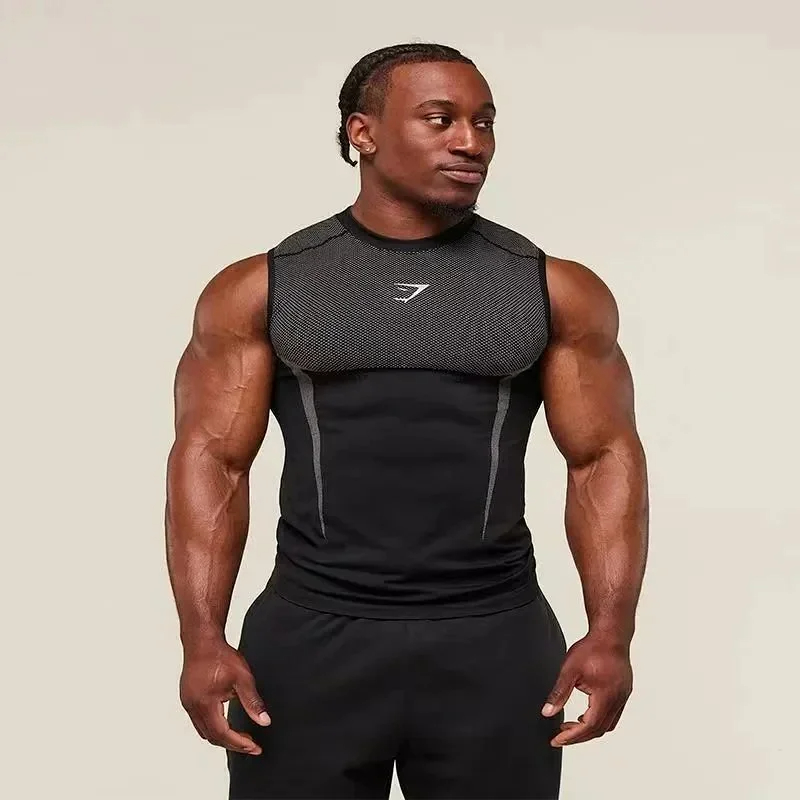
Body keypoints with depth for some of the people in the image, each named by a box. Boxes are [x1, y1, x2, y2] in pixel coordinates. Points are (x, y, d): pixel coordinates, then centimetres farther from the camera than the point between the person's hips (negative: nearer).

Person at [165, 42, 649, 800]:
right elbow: (210, 458, -1)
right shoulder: (259, 289, 2)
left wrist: (611, 633, -9)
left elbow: (604, 457, 3)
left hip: (494, 640, 1)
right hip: (310, 637, 0)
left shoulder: (557, 291, 3)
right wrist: (202, 640, -11)